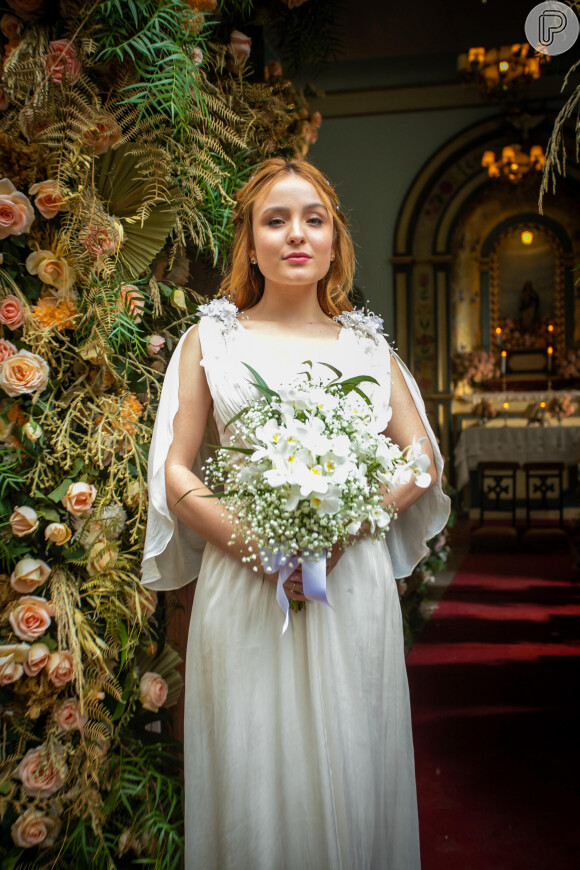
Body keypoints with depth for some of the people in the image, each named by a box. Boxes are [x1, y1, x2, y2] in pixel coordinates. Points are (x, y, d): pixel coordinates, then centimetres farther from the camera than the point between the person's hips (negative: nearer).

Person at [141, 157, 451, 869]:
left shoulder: (365, 343, 11)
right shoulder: (212, 337, 6)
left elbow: (424, 460, 8)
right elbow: (175, 473, 2)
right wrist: (254, 542, -14)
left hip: (354, 580, 2)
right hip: (243, 581, -1)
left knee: (352, 764, 10)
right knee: (252, 766, 5)